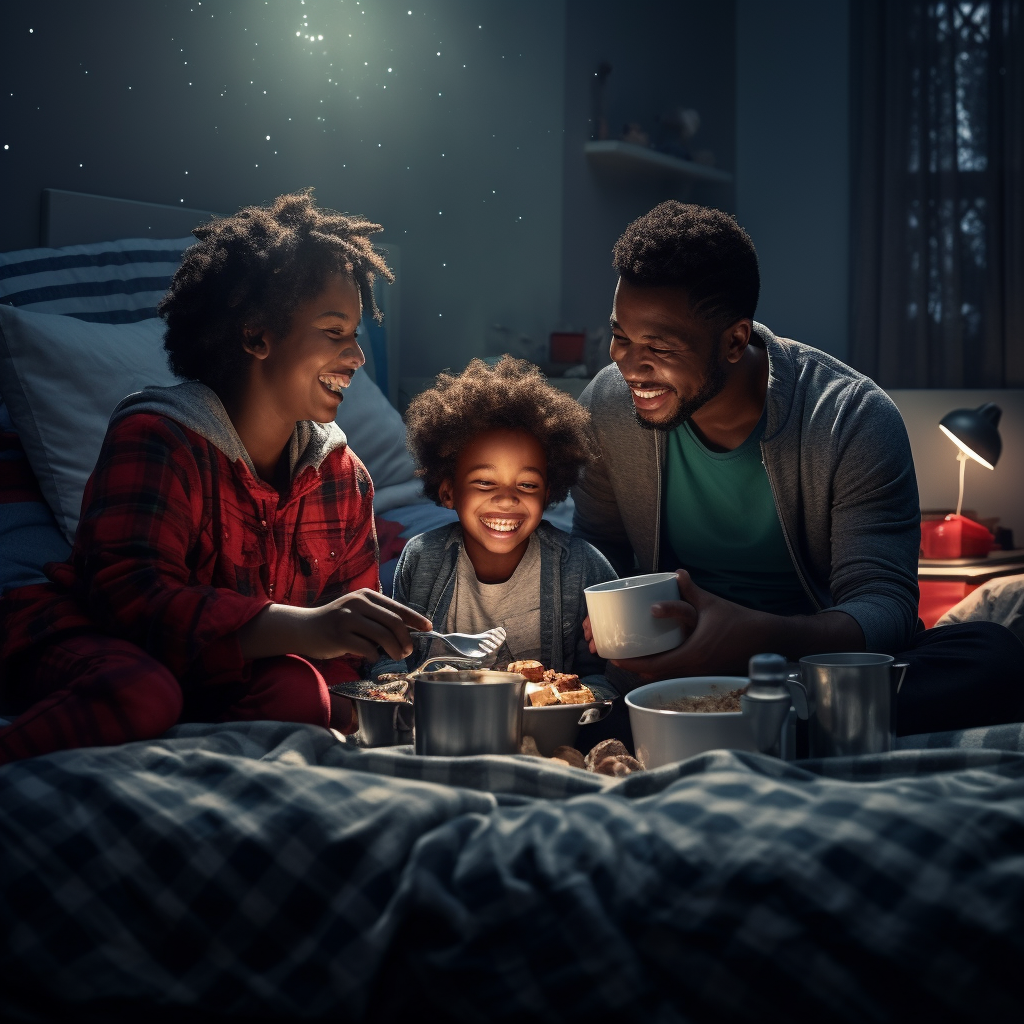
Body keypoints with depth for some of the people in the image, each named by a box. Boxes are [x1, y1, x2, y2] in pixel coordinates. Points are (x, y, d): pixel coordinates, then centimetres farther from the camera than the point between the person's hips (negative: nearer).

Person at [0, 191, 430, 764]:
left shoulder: (344, 474, 4)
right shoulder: (154, 439, -16)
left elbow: (348, 641, 6)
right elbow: (133, 600, -32)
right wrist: (308, 628, -44)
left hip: (229, 676, 6)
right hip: (91, 644, -5)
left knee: (298, 694, -29)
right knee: (140, 695, -40)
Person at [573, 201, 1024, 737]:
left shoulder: (856, 421, -16)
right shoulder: (607, 405, -6)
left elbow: (884, 607, -20)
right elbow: (597, 553, 9)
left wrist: (765, 637, -43)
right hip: (676, 662, 1)